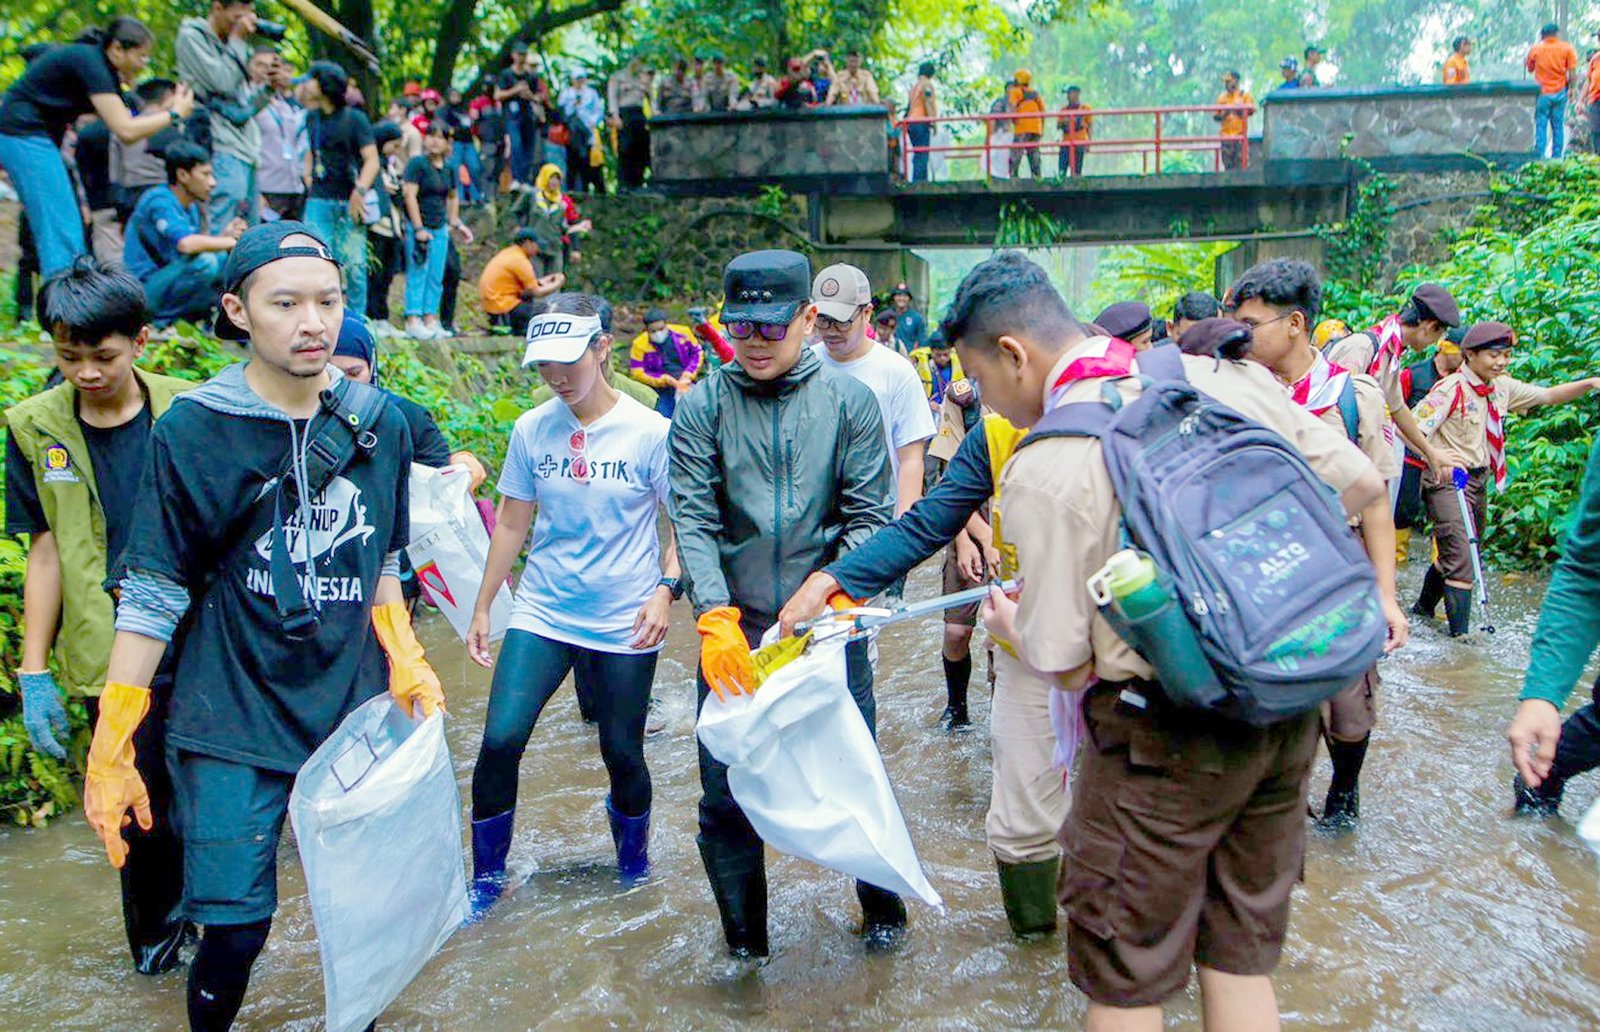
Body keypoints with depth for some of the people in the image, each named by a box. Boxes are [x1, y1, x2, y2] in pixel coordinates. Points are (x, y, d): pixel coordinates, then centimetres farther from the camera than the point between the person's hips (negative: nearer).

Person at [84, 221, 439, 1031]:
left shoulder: (380, 425, 3)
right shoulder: (192, 431, -7)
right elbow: (151, 595, -6)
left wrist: (404, 662, 6)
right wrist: (110, 750, -7)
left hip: (355, 714, 3)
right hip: (233, 725, -3)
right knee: (235, 930, -2)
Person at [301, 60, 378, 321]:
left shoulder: (354, 118, -4)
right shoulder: (312, 117, 14)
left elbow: (372, 159, -10)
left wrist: (360, 191, -22)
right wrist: (308, 175, 12)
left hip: (349, 202, -4)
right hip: (319, 199, 4)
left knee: (353, 262, 0)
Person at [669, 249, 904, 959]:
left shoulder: (849, 402, 0)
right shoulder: (702, 407, 0)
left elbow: (870, 516, -3)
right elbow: (693, 520, -7)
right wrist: (716, 617, -20)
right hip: (735, 629, 1)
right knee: (725, 795, 5)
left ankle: (883, 909, 36)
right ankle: (744, 939, 27)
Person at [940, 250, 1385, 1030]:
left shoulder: (1043, 466, -19)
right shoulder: (1230, 379, -2)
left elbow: (1062, 665, -13)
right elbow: (1363, 484, 6)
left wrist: (1008, 622, 8)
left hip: (1166, 737, -6)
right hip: (1288, 709, 6)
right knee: (1241, 957, 22)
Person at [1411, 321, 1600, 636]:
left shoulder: (1502, 387, 6)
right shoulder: (1451, 389, -17)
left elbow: (1548, 396, 13)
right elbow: (1412, 429, -21)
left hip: (1479, 479, 8)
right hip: (1447, 481, -8)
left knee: (1454, 551, 19)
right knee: (1461, 556, -14)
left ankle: (1425, 607, 38)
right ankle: (1460, 631, -10)